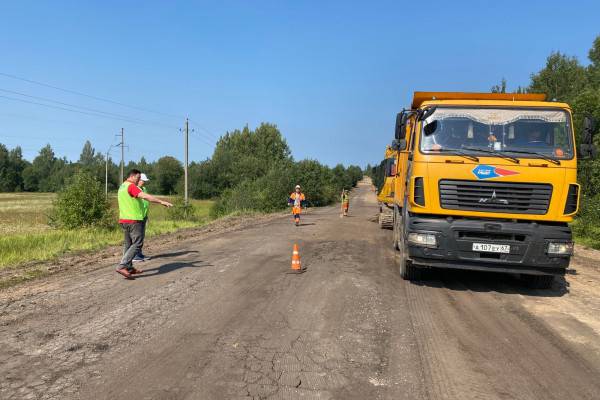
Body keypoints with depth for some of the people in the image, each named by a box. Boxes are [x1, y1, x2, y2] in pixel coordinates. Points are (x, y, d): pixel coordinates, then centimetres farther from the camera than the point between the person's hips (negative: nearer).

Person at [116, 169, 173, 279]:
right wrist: (161, 202, -28)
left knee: (127, 244, 13)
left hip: (124, 220, 10)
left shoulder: (122, 187, 18)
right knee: (136, 244, -8)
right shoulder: (131, 186, -12)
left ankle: (129, 268, 19)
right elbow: (145, 196, -25)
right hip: (134, 220, -10)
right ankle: (122, 266, -15)